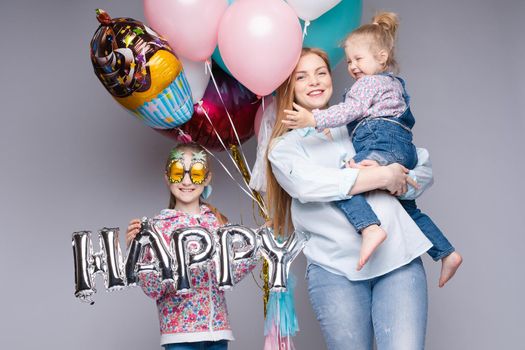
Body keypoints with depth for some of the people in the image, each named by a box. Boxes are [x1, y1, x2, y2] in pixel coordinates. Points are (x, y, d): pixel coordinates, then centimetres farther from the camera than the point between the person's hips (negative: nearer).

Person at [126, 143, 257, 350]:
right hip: (180, 331, -4)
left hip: (217, 328, 4)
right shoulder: (159, 226, -5)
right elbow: (153, 290, -8)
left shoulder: (217, 220, 8)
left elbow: (229, 274, 7)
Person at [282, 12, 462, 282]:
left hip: (383, 142, -10)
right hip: (405, 148, 10)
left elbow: (350, 110, -13)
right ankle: (446, 253, 21)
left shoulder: (368, 82, 2)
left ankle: (370, 229, -46)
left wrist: (314, 120, -21)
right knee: (409, 209, 22)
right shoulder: (393, 83, 32)